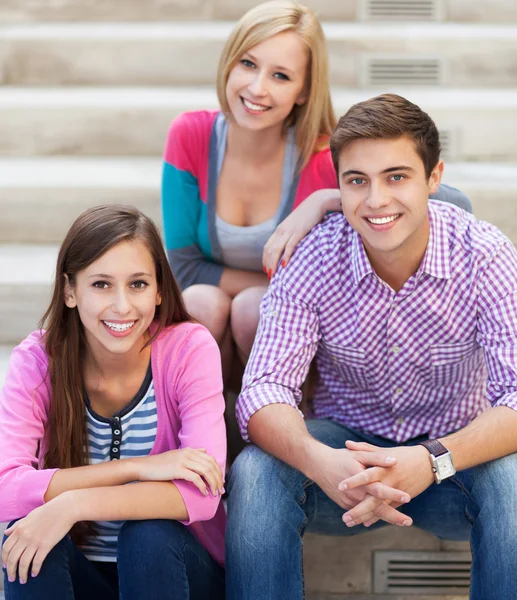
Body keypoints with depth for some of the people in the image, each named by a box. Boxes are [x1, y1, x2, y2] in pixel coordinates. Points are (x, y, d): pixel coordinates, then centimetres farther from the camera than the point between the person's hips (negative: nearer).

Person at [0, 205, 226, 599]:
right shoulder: (37, 360, -12)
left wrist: (76, 504, -36)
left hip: (168, 566, 0)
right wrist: (137, 468, -32)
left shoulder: (190, 349, -15)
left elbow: (201, 494, -27)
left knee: (148, 535, -32)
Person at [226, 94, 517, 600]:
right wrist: (318, 461, -46)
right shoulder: (311, 259, -15)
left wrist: (432, 461, -46)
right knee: (254, 473, -29)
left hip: (454, 452, 0)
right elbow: (263, 391, -22)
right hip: (346, 446, 1)